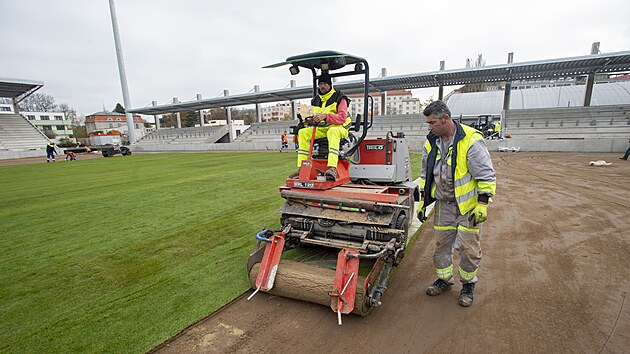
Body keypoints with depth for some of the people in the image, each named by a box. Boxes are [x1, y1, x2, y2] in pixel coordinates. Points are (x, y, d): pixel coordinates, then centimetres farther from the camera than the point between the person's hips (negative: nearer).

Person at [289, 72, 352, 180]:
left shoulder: (339, 98, -6)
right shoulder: (316, 100, 13)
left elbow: (342, 118, -21)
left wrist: (325, 116, -34)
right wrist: (311, 120, 0)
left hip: (339, 128, -6)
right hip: (322, 129, 6)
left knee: (332, 131, -41)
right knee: (303, 132, -13)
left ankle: (332, 168, -54)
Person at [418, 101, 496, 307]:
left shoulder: (471, 140, -16)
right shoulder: (431, 143, 2)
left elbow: (486, 175, -13)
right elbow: (426, 175, 12)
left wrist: (482, 204, -18)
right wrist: (423, 201, 11)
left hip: (468, 204, -5)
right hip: (443, 204, 5)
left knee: (468, 246, 5)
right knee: (442, 243, 12)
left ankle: (468, 284, 28)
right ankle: (444, 280, 31)